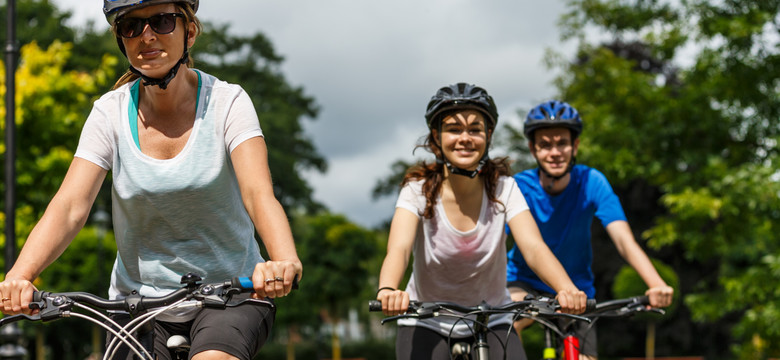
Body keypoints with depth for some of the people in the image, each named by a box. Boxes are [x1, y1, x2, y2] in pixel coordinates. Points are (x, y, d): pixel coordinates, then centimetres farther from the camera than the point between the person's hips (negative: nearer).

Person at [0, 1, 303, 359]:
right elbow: (69, 207, -16)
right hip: (140, 298, 3)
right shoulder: (111, 112, -5)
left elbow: (259, 194, -24)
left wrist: (285, 261, -45)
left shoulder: (226, 102, -10)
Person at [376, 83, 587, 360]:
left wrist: (568, 290, -44)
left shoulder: (502, 189, -11)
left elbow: (534, 247, -23)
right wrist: (387, 290, -55)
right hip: (428, 323, -1)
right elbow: (398, 249, -31)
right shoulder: (418, 190, -15)